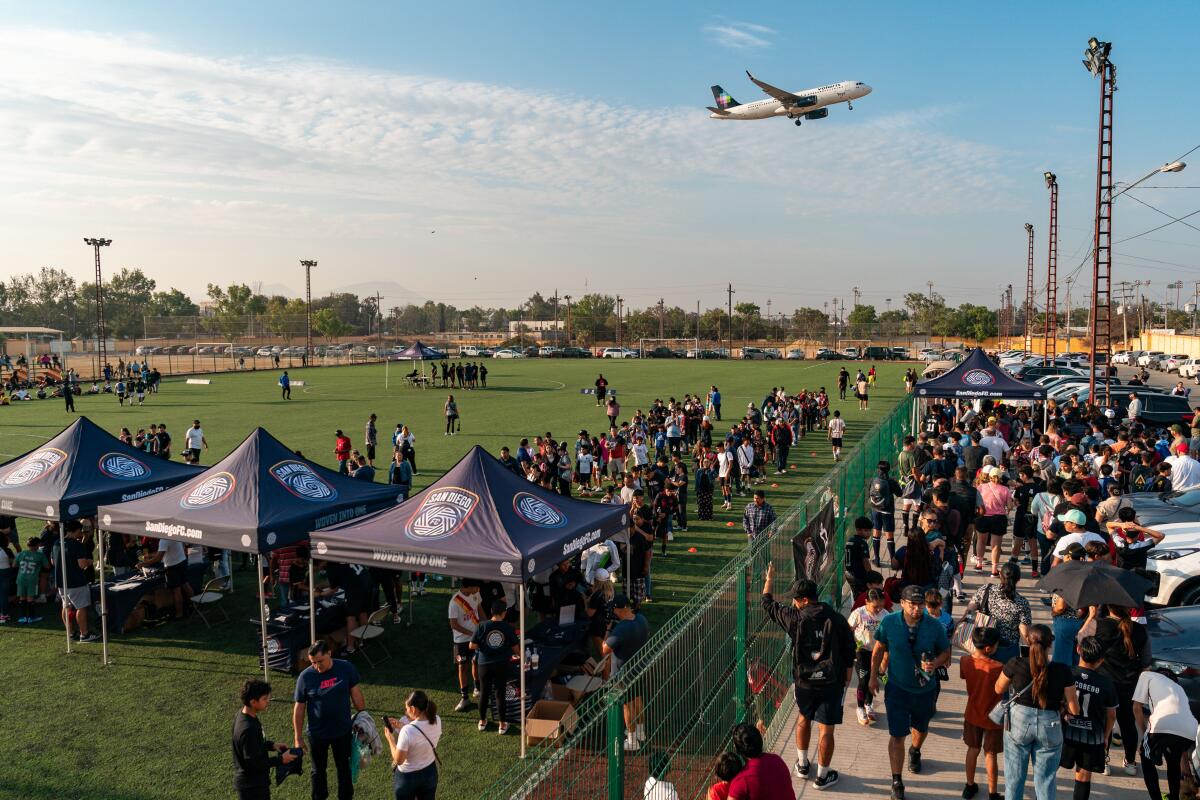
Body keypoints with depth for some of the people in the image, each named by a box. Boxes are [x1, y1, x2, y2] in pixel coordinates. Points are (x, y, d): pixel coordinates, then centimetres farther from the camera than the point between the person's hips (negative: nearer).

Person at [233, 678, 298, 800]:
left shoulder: (242, 714, -2)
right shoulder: (248, 728, -31)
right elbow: (253, 762, -26)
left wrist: (272, 745, 5)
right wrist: (280, 759, -18)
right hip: (251, 785, -9)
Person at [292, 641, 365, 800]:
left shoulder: (346, 668, -14)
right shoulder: (305, 677, -17)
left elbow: (356, 693, -2)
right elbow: (299, 707, -8)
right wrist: (298, 737, -4)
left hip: (343, 731, 1)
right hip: (317, 734, -1)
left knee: (344, 768, 18)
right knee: (318, 770, 19)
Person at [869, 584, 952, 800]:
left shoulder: (934, 626, -17)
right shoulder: (889, 622, -17)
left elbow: (945, 652, -3)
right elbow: (879, 649, -2)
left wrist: (935, 663, -25)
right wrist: (874, 676, 5)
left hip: (925, 689, 2)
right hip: (897, 688, -2)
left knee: (921, 728, 26)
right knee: (897, 735, -2)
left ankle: (915, 752, 59)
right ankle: (896, 782, 12)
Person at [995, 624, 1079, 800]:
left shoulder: (1016, 664, -15)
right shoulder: (1063, 671, -14)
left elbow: (998, 689, 3)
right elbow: (1074, 710, -8)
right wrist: (1059, 700, 11)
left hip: (1018, 722, 0)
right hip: (1049, 726, 0)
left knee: (1014, 778, 16)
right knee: (1045, 782, 15)